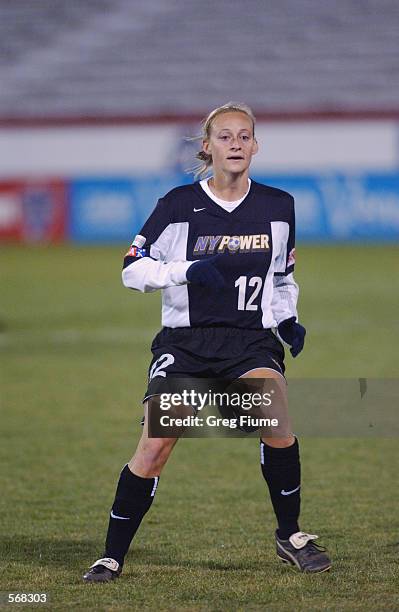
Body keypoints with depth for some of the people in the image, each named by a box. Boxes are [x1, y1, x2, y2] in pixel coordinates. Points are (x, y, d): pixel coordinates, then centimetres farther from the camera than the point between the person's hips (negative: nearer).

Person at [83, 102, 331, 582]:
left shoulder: (278, 206, 7)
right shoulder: (180, 205, -2)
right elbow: (132, 269, -2)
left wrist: (288, 318, 6)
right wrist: (189, 270, -17)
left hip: (251, 342, 1)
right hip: (185, 340, -1)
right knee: (154, 446, -13)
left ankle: (290, 535, -8)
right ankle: (113, 556, 3)